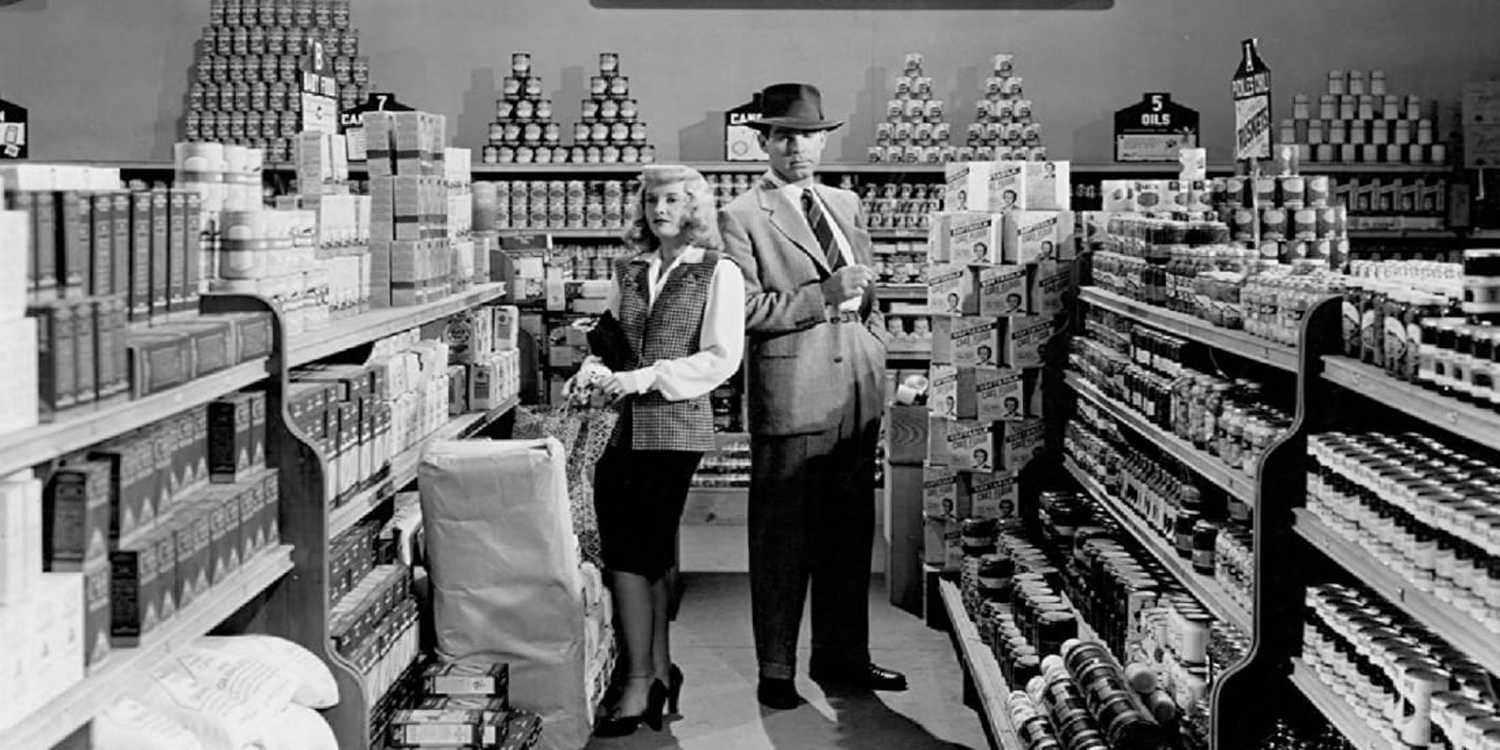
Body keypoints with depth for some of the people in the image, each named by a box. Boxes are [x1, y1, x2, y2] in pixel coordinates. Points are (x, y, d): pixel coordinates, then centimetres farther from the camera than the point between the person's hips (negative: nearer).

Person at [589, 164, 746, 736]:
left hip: (675, 425, -5)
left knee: (638, 552, -5)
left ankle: (643, 681, 2)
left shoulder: (719, 274, -1)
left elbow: (722, 358, -8)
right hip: (622, 425, 5)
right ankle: (658, 671, 15)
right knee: (640, 552, 3)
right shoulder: (629, 271, 15)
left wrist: (648, 376, -15)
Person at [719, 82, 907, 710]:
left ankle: (842, 657, 25)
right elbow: (744, 309, -13)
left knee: (850, 533, 13)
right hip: (790, 395, -6)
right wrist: (822, 297, -17)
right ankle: (776, 670, 10)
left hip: (857, 394, 7)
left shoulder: (846, 205, 17)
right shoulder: (741, 217, -4)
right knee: (782, 540, 0)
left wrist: (874, 347, 16)